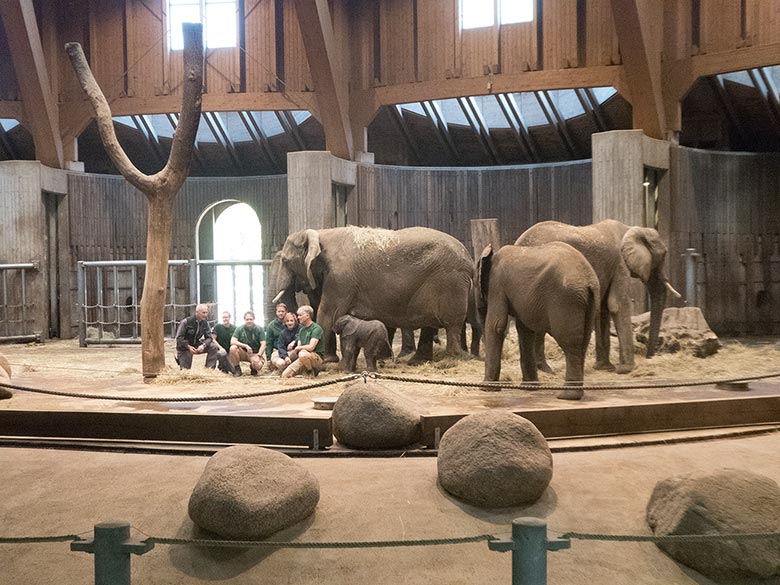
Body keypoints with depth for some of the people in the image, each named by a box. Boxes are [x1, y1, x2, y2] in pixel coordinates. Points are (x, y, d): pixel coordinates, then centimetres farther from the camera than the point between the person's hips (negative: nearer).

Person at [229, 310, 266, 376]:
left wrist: (258, 355, -24)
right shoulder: (239, 329, -2)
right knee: (233, 348, -29)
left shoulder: (259, 329, -4)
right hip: (243, 353, 2)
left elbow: (263, 344, -10)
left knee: (257, 365, -34)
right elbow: (232, 341, -14)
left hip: (255, 354, -1)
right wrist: (245, 346, -24)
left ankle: (253, 368, 7)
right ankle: (237, 369, -10)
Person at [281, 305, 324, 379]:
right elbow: (299, 346, 11)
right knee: (285, 374, -13)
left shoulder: (316, 328, -11)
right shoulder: (301, 329, 15)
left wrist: (298, 348, -5)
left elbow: (311, 347, -21)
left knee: (303, 354, -40)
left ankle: (313, 371, -14)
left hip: (316, 357, -6)